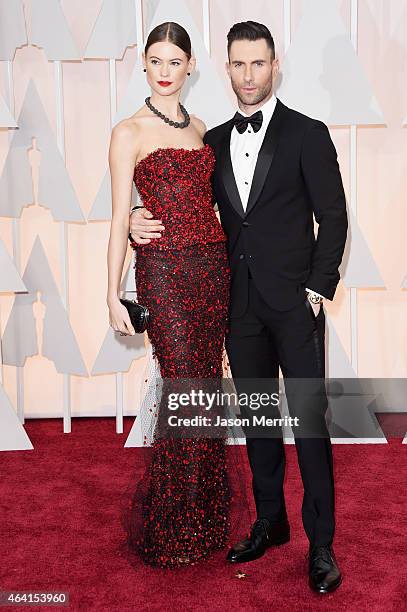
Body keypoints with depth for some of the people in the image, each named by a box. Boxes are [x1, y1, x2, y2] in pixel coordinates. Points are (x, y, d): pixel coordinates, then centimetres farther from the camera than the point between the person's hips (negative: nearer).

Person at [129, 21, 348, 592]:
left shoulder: (307, 134, -1)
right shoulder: (214, 142, 12)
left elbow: (333, 218, -3)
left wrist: (318, 289, -10)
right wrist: (141, 221, -5)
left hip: (294, 303, -4)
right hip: (241, 304, 5)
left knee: (309, 418, -2)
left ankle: (321, 544, 9)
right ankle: (270, 522, 28)